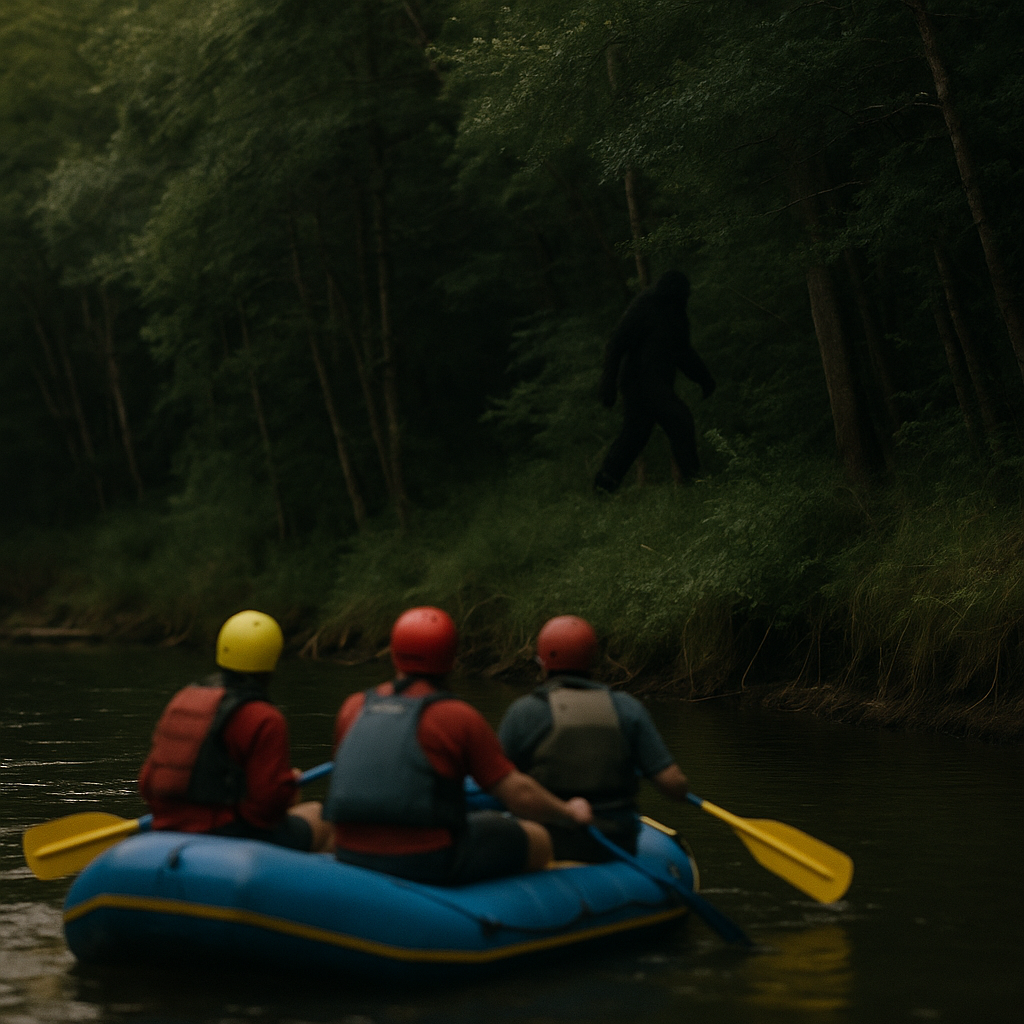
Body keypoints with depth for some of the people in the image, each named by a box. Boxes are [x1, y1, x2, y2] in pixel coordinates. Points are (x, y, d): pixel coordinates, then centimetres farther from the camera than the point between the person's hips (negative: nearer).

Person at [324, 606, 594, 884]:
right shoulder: (459, 717, -8)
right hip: (428, 861, -6)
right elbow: (519, 794, -7)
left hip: (353, 855, 6)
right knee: (538, 840, 14)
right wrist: (569, 812, 12)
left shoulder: (354, 708, 6)